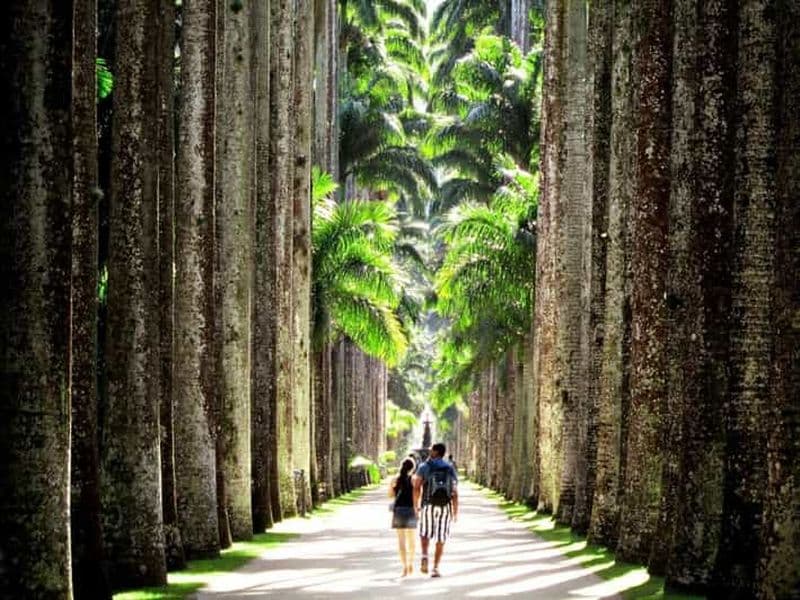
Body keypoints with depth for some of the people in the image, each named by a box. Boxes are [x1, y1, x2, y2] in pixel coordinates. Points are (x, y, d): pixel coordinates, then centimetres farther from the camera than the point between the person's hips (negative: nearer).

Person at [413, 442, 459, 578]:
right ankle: (435, 568, 2)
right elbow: (455, 492, 2)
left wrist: (416, 505, 1)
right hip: (445, 507, 1)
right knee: (440, 540, 7)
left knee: (425, 534, 15)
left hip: (428, 506, -1)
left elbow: (417, 487, -9)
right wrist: (455, 512, 4)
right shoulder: (450, 469, 8)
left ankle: (425, 557, -9)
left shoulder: (424, 467, 1)